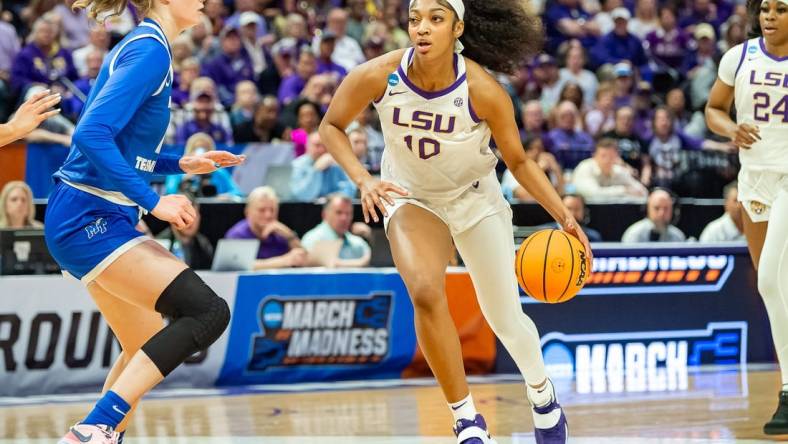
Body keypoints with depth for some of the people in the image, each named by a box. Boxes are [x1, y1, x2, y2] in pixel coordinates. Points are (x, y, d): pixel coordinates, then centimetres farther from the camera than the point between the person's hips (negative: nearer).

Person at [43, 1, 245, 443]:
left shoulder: (143, 47, 16)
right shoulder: (150, 51, -14)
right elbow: (92, 135, -25)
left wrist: (181, 164, 14)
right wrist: (153, 201, -24)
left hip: (95, 219, 11)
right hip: (91, 219, -11)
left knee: (151, 349, 17)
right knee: (208, 311, -17)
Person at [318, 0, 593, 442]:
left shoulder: (483, 91, -26)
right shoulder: (378, 76, -25)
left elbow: (519, 161, -10)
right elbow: (332, 126, -7)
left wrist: (565, 215, -16)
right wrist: (363, 180, -22)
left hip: (476, 198, 0)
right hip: (411, 198, 0)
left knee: (505, 318, 6)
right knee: (426, 292, -27)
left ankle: (545, 402, 38)